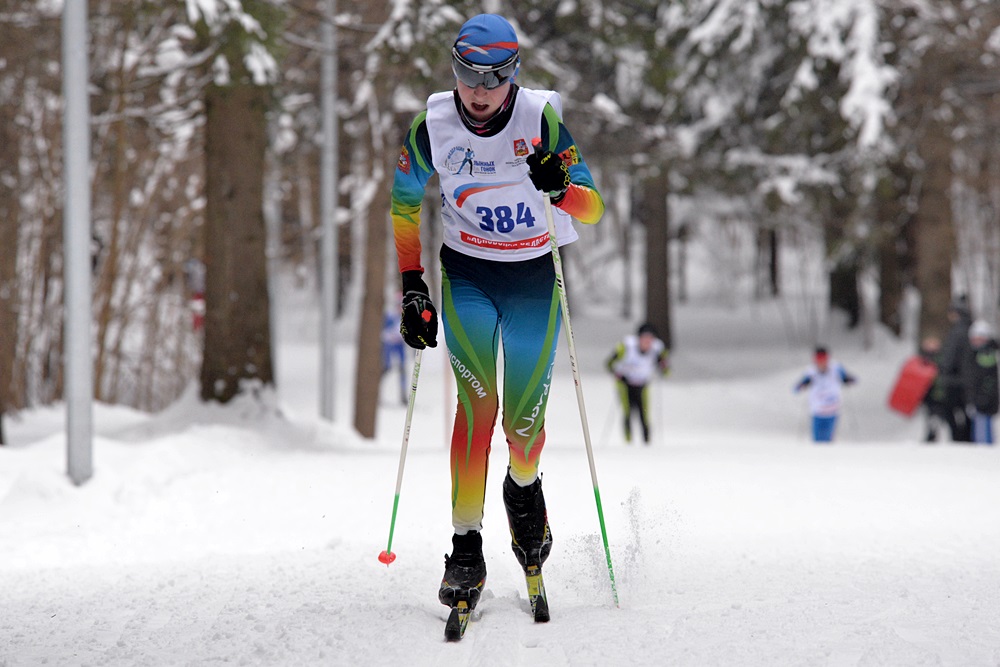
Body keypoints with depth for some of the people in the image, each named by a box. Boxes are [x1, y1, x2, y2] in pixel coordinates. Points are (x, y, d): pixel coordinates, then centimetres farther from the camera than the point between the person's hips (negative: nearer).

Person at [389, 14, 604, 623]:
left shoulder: (542, 119, -17)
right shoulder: (433, 126, -11)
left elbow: (593, 209, -18)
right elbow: (405, 205, 4)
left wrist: (562, 188, -40)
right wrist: (412, 286, -2)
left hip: (535, 276, 0)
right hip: (467, 276, 0)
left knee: (524, 419, 1)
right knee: (477, 399, -18)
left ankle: (524, 487, 38)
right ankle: (466, 548, -16)